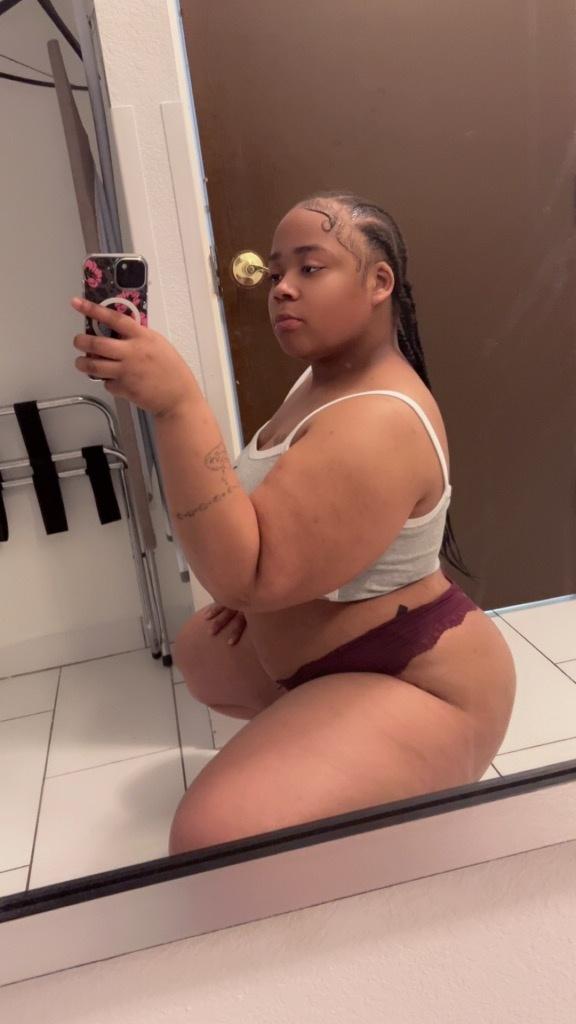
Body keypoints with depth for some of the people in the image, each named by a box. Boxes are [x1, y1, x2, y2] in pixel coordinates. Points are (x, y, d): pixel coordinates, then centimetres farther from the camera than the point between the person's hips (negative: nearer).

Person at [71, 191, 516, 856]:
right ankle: (323, 748, 21)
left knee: (214, 838, -28)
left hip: (412, 685, -10)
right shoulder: (328, 377, 6)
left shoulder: (380, 422, -28)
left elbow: (246, 576, -33)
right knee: (200, 651, 26)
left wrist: (177, 404, -40)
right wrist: (265, 587, 5)